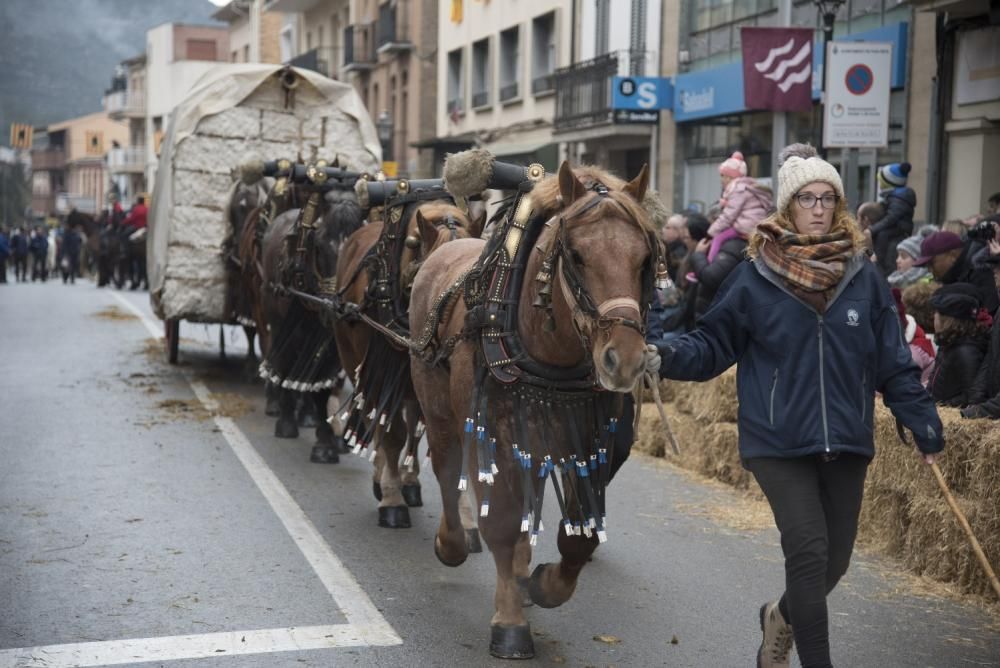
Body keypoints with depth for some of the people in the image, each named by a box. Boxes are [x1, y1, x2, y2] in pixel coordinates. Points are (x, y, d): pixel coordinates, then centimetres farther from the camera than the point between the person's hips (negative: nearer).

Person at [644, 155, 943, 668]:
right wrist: (667, 358, -18)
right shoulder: (754, 279, -4)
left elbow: (894, 365, 7)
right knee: (808, 548, -13)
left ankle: (782, 617, 41)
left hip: (846, 442, 3)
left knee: (834, 559, 11)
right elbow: (713, 345, 0)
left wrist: (926, 427, 4)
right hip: (778, 440, -3)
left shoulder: (863, 279, 3)